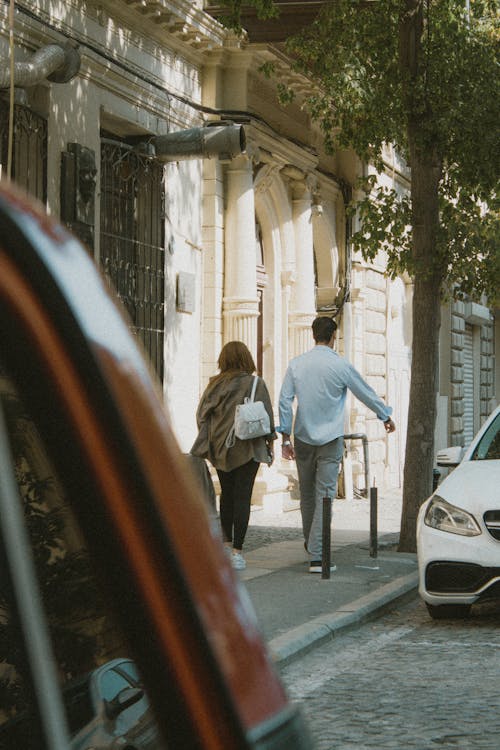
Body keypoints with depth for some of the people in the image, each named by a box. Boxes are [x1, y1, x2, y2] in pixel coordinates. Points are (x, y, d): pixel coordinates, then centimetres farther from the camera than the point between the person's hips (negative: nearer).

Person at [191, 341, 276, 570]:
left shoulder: (214, 384, 0)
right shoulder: (256, 384, -9)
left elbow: (201, 414, 4)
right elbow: (266, 416, -6)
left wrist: (210, 440, 16)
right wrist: (270, 440, 8)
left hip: (219, 448, 3)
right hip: (247, 448, -3)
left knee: (227, 494, 18)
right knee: (242, 497, -2)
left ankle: (227, 542, 25)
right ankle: (236, 551, -7)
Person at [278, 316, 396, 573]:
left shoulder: (296, 364, 1)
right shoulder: (340, 365, -6)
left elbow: (285, 400, -1)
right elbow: (367, 394, 6)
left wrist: (285, 437, 4)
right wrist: (386, 416, 22)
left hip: (303, 438, 3)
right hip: (330, 440, -3)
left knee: (307, 494, 16)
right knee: (324, 496, -4)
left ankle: (310, 543, 33)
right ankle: (317, 557, -10)